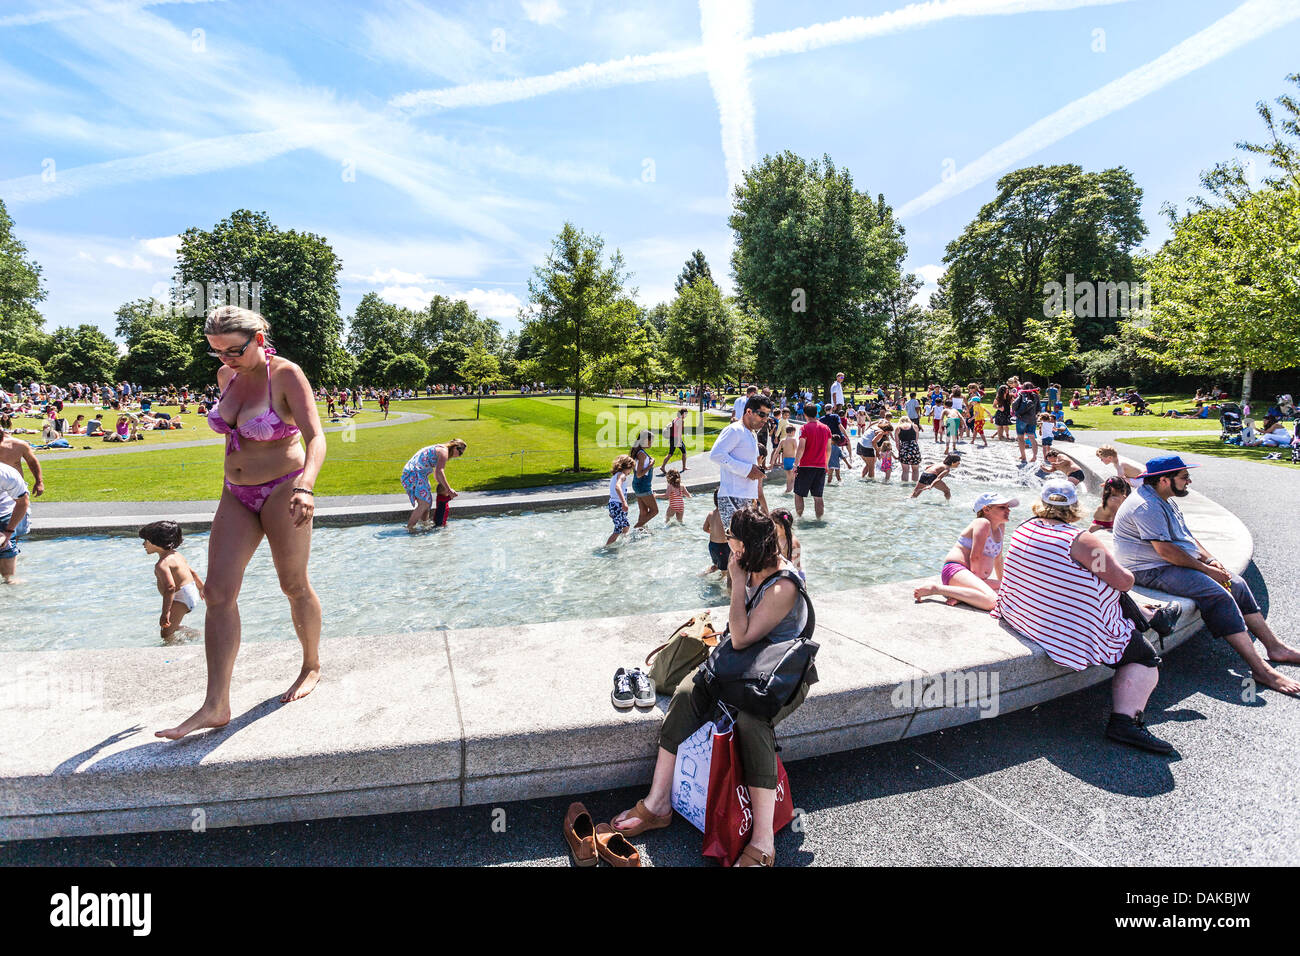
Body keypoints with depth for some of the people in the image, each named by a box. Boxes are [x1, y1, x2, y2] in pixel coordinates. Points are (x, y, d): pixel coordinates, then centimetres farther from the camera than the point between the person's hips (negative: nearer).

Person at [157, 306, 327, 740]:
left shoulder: (287, 375, -15)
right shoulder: (226, 375, 6)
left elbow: (315, 437, -26)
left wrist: (305, 487, -42)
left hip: (283, 491, -6)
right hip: (236, 496, 7)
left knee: (295, 586, 7)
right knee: (218, 593, -2)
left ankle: (312, 667, 30)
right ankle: (216, 705, 2)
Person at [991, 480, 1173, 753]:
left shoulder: (1024, 530, 2)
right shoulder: (1081, 540, -20)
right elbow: (1124, 581, -17)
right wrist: (1121, 568, 7)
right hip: (1071, 633, -8)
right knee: (1145, 658, 6)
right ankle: (1124, 720, -6)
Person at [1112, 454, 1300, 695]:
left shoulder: (1165, 501, 14)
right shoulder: (1146, 506, -21)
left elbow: (1186, 535, 20)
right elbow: (1165, 550, -25)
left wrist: (1211, 560, 5)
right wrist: (1206, 570, -16)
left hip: (1178, 564, 11)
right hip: (1153, 571, -11)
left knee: (1237, 584, 8)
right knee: (1218, 594, -25)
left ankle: (1275, 648, 17)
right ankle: (1260, 669, -23)